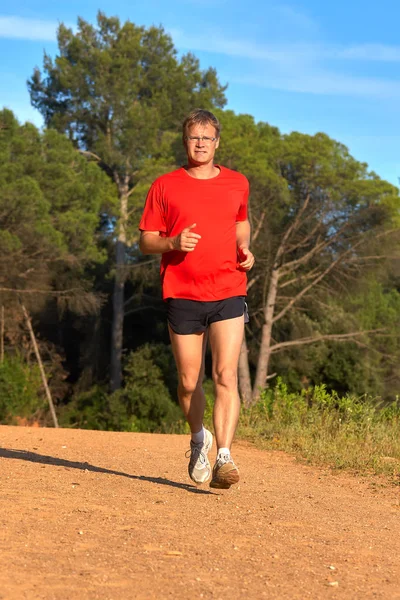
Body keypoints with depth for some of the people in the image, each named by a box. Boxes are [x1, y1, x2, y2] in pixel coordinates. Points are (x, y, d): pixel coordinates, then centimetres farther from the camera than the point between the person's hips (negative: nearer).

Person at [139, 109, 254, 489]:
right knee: (188, 382, 7)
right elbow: (145, 242, 5)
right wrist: (173, 242, -16)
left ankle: (224, 458, -17)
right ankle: (198, 439, 34)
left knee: (225, 376, -14)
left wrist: (245, 250, 7)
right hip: (182, 296, 0)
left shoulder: (237, 184, 10)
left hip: (228, 293, 0)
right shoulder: (165, 187, 4)